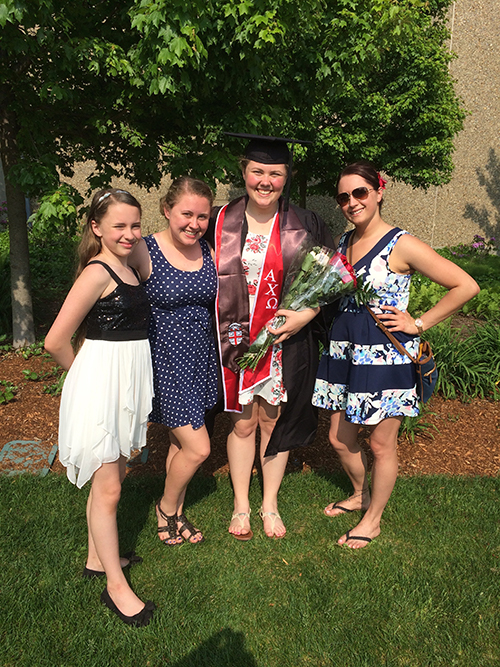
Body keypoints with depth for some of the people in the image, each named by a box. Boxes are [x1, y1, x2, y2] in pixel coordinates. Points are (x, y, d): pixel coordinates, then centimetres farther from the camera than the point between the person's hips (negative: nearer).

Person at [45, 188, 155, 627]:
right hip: (102, 380, -9)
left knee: (110, 477, 19)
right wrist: (85, 374, -2)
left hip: (129, 380, 9)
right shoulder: (97, 273, -17)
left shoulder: (126, 267, 9)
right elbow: (56, 342, -18)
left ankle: (97, 559, 36)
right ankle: (116, 587, 14)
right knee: (107, 488, 1)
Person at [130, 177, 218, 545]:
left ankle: (176, 515, 36)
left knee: (181, 441, 17)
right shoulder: (144, 252, -15)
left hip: (200, 356, 6)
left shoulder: (208, 252, 2)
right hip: (165, 359, -5)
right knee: (197, 447, -4)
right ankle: (166, 507, 26)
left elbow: (219, 302, 15)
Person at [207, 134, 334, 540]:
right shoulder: (220, 223, -1)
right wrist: (220, 330, -3)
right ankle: (241, 505, 31)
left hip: (287, 341, 0)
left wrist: (306, 314, -14)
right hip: (236, 341, 1)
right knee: (242, 423, 11)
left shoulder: (305, 226, -3)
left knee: (273, 421, 12)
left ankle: (270, 505, 32)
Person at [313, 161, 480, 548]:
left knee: (381, 444, 8)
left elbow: (466, 286, -13)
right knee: (340, 439, 16)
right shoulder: (341, 244, 8)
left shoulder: (401, 245, -13)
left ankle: (373, 519, 29)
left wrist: (418, 324, -12)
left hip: (386, 356, -6)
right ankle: (360, 494, 43)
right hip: (344, 352, 7)